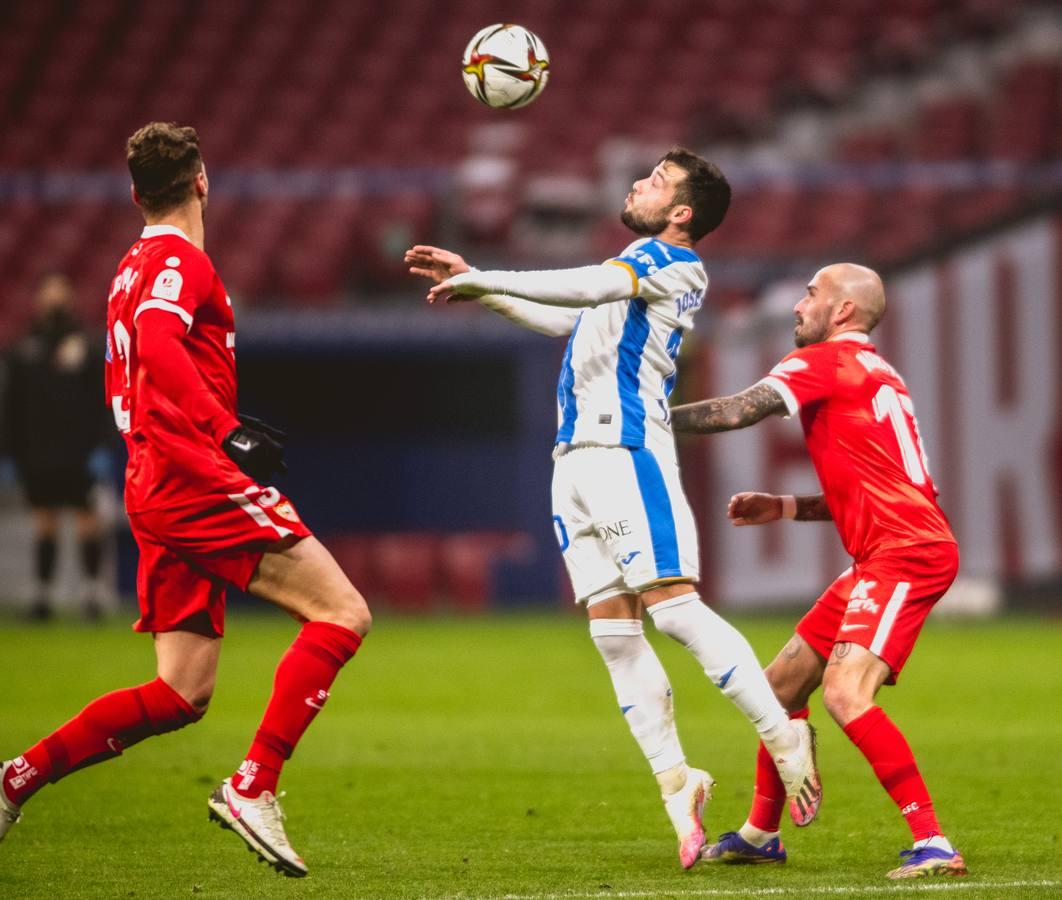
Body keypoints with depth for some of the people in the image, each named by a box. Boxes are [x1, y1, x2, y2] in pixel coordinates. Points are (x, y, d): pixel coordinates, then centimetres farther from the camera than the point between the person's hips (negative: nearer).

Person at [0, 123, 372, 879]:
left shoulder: (132, 269, 22)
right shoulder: (180, 260, -7)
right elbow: (156, 344, -27)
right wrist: (230, 431, -33)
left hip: (156, 493, 9)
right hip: (199, 479, -9)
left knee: (182, 696, 8)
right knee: (343, 615, -12)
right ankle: (253, 787, -20)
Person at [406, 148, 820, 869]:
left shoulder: (671, 263, -3)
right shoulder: (639, 268, 25)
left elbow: (585, 288, -19)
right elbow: (565, 317, 38)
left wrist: (481, 280, -16)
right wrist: (475, 285, 31)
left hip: (629, 451, -9)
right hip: (578, 459, 9)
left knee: (672, 605, -17)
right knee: (613, 631, 0)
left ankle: (785, 737, -10)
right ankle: (676, 782, 1)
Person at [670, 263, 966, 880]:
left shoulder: (827, 361, -5)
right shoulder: (877, 375, 24)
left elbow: (737, 413, -15)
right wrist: (783, 508, 21)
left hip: (906, 552, -10)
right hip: (883, 558, 10)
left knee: (845, 693, -23)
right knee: (782, 684, 16)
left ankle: (933, 844, -25)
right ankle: (761, 835, 30)